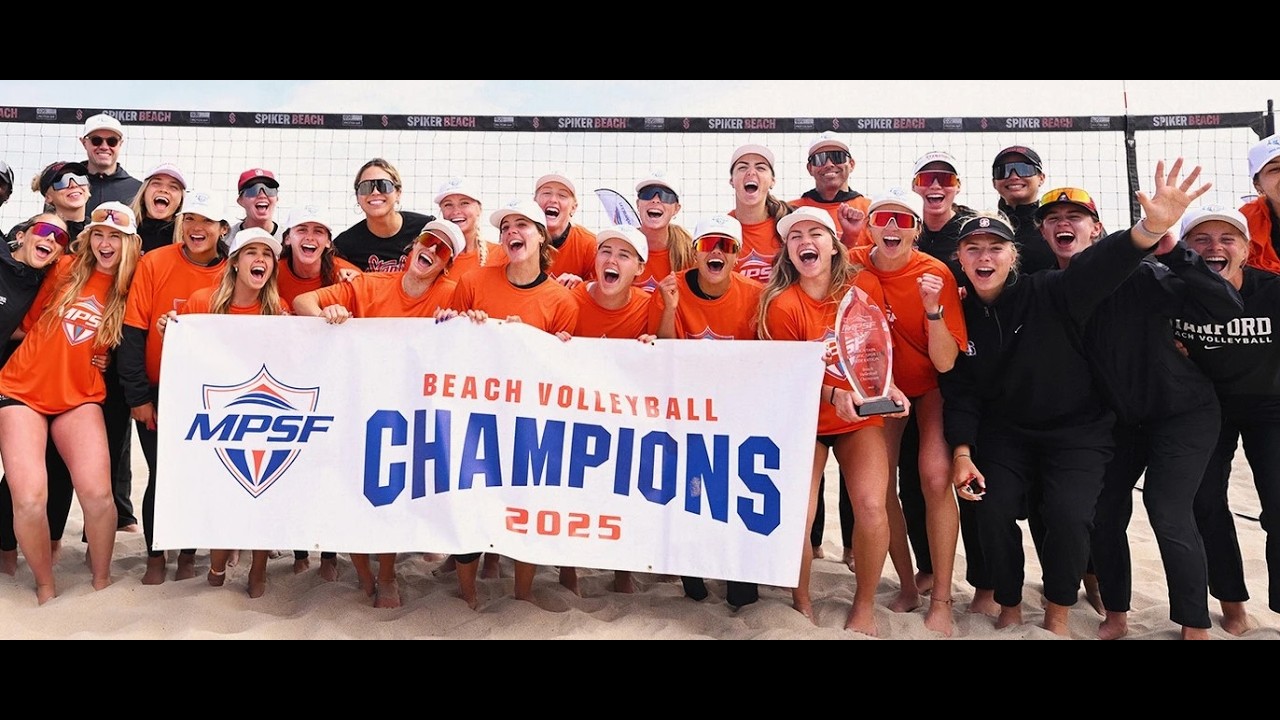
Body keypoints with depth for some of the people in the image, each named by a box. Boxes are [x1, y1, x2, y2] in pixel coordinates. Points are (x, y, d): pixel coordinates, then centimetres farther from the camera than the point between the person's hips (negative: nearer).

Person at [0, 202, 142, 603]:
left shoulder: (131, 289, 0)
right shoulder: (66, 269, 1)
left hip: (80, 398, 0)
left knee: (98, 494, -17)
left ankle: (102, 581, 8)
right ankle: (45, 587, 9)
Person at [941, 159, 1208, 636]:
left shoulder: (1048, 295, -15)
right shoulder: (960, 317, -4)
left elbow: (1098, 267, -36)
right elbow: (959, 391, -2)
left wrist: (1152, 229, -56)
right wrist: (962, 451, -14)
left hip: (1078, 431, -3)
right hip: (1004, 433, 3)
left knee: (1068, 515, -20)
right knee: (994, 512, -15)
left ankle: (1057, 614, 6)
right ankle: (1010, 607, 11)